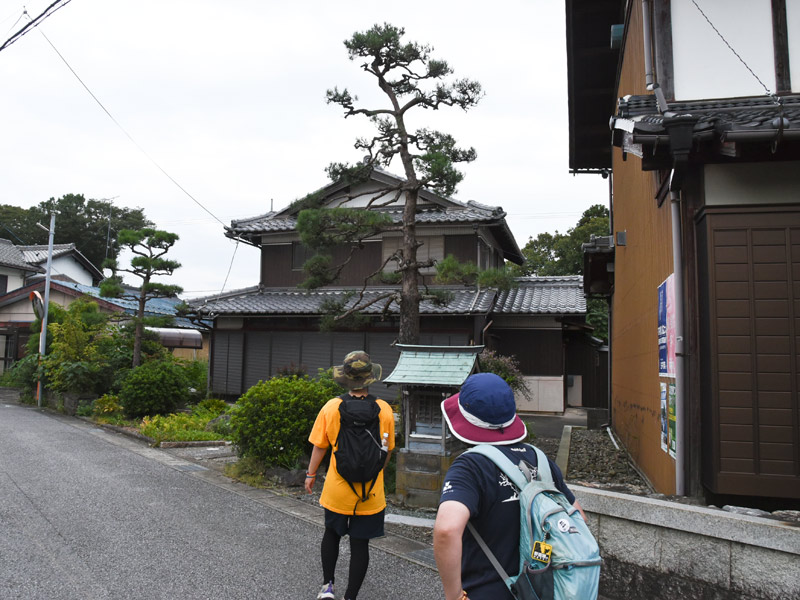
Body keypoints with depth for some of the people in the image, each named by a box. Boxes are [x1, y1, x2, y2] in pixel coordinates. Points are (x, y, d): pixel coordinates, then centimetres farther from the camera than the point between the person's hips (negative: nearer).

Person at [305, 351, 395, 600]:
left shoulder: (331, 407, -12)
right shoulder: (384, 409, -9)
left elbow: (319, 446, -4)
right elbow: (388, 450, 2)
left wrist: (311, 474, 12)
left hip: (337, 489, 1)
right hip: (371, 495, 0)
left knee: (331, 534, 24)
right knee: (360, 544, 11)